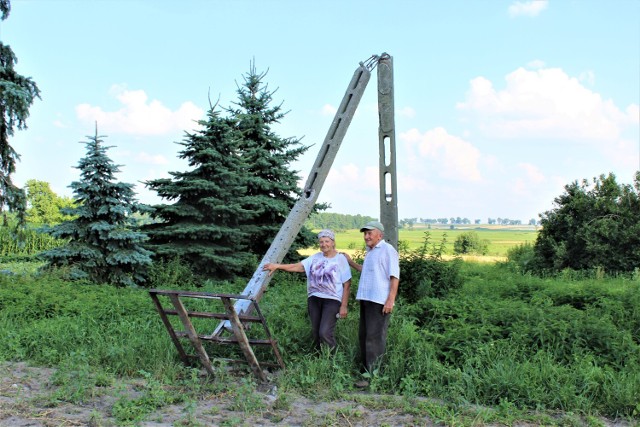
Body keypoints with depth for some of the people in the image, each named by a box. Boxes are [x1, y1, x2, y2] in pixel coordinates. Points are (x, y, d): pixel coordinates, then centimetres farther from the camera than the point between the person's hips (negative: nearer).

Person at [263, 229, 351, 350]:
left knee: (325, 332, -16)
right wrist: (277, 266, -16)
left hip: (332, 300, -5)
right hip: (314, 298, 5)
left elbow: (347, 285, -2)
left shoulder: (340, 259, -1)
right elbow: (298, 266, -2)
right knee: (315, 332, 8)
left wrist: (344, 306, -6)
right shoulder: (315, 257, 9)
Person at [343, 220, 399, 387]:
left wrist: (390, 300, -22)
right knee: (364, 336, 13)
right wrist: (351, 262, 31)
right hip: (366, 299, 10)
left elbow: (394, 277, -14)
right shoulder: (370, 252, 21)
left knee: (375, 338, -10)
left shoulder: (388, 250, -7)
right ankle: (365, 369, 23)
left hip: (379, 301, -9)